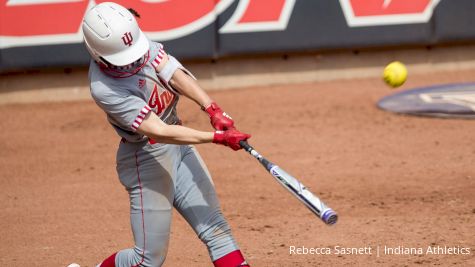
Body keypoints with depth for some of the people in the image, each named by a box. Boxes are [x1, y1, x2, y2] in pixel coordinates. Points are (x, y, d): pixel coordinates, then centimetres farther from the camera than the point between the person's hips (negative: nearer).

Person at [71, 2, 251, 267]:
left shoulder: (136, 39, -10)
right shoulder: (105, 89, -28)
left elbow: (174, 75, -18)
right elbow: (158, 131, -31)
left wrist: (213, 110, -33)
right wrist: (218, 137, -35)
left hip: (179, 146, 7)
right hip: (147, 157, -7)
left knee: (216, 229, 5)